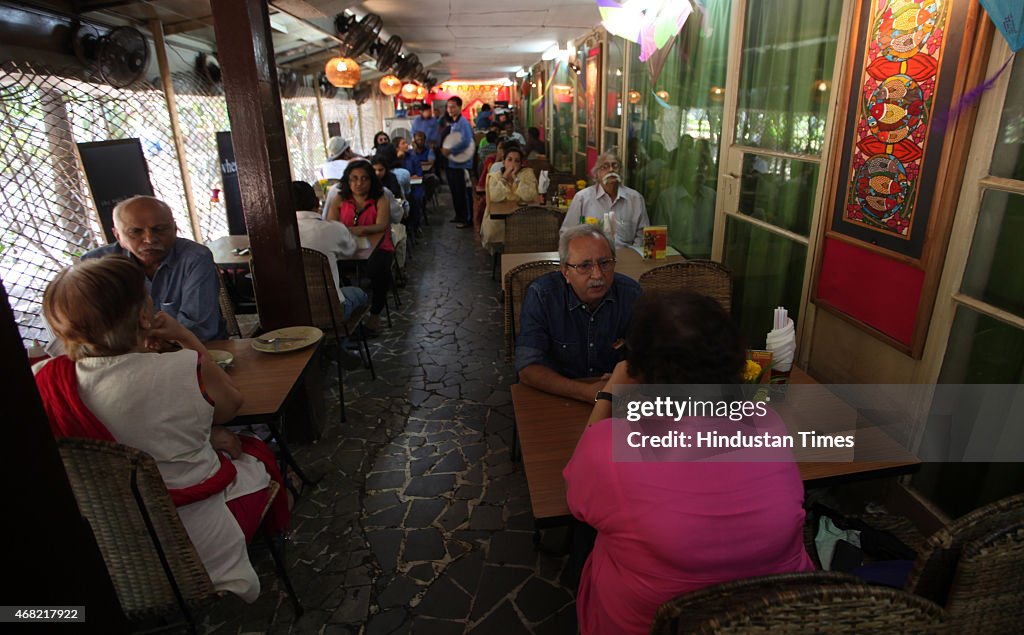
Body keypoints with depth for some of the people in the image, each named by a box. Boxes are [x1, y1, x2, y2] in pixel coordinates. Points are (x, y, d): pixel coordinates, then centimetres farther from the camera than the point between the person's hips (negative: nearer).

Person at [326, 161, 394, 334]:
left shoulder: (380, 200, -1)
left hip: (377, 248, -2)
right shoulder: (340, 199, 7)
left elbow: (381, 225, -18)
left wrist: (362, 230, -38)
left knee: (379, 269, -33)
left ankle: (375, 313, -9)